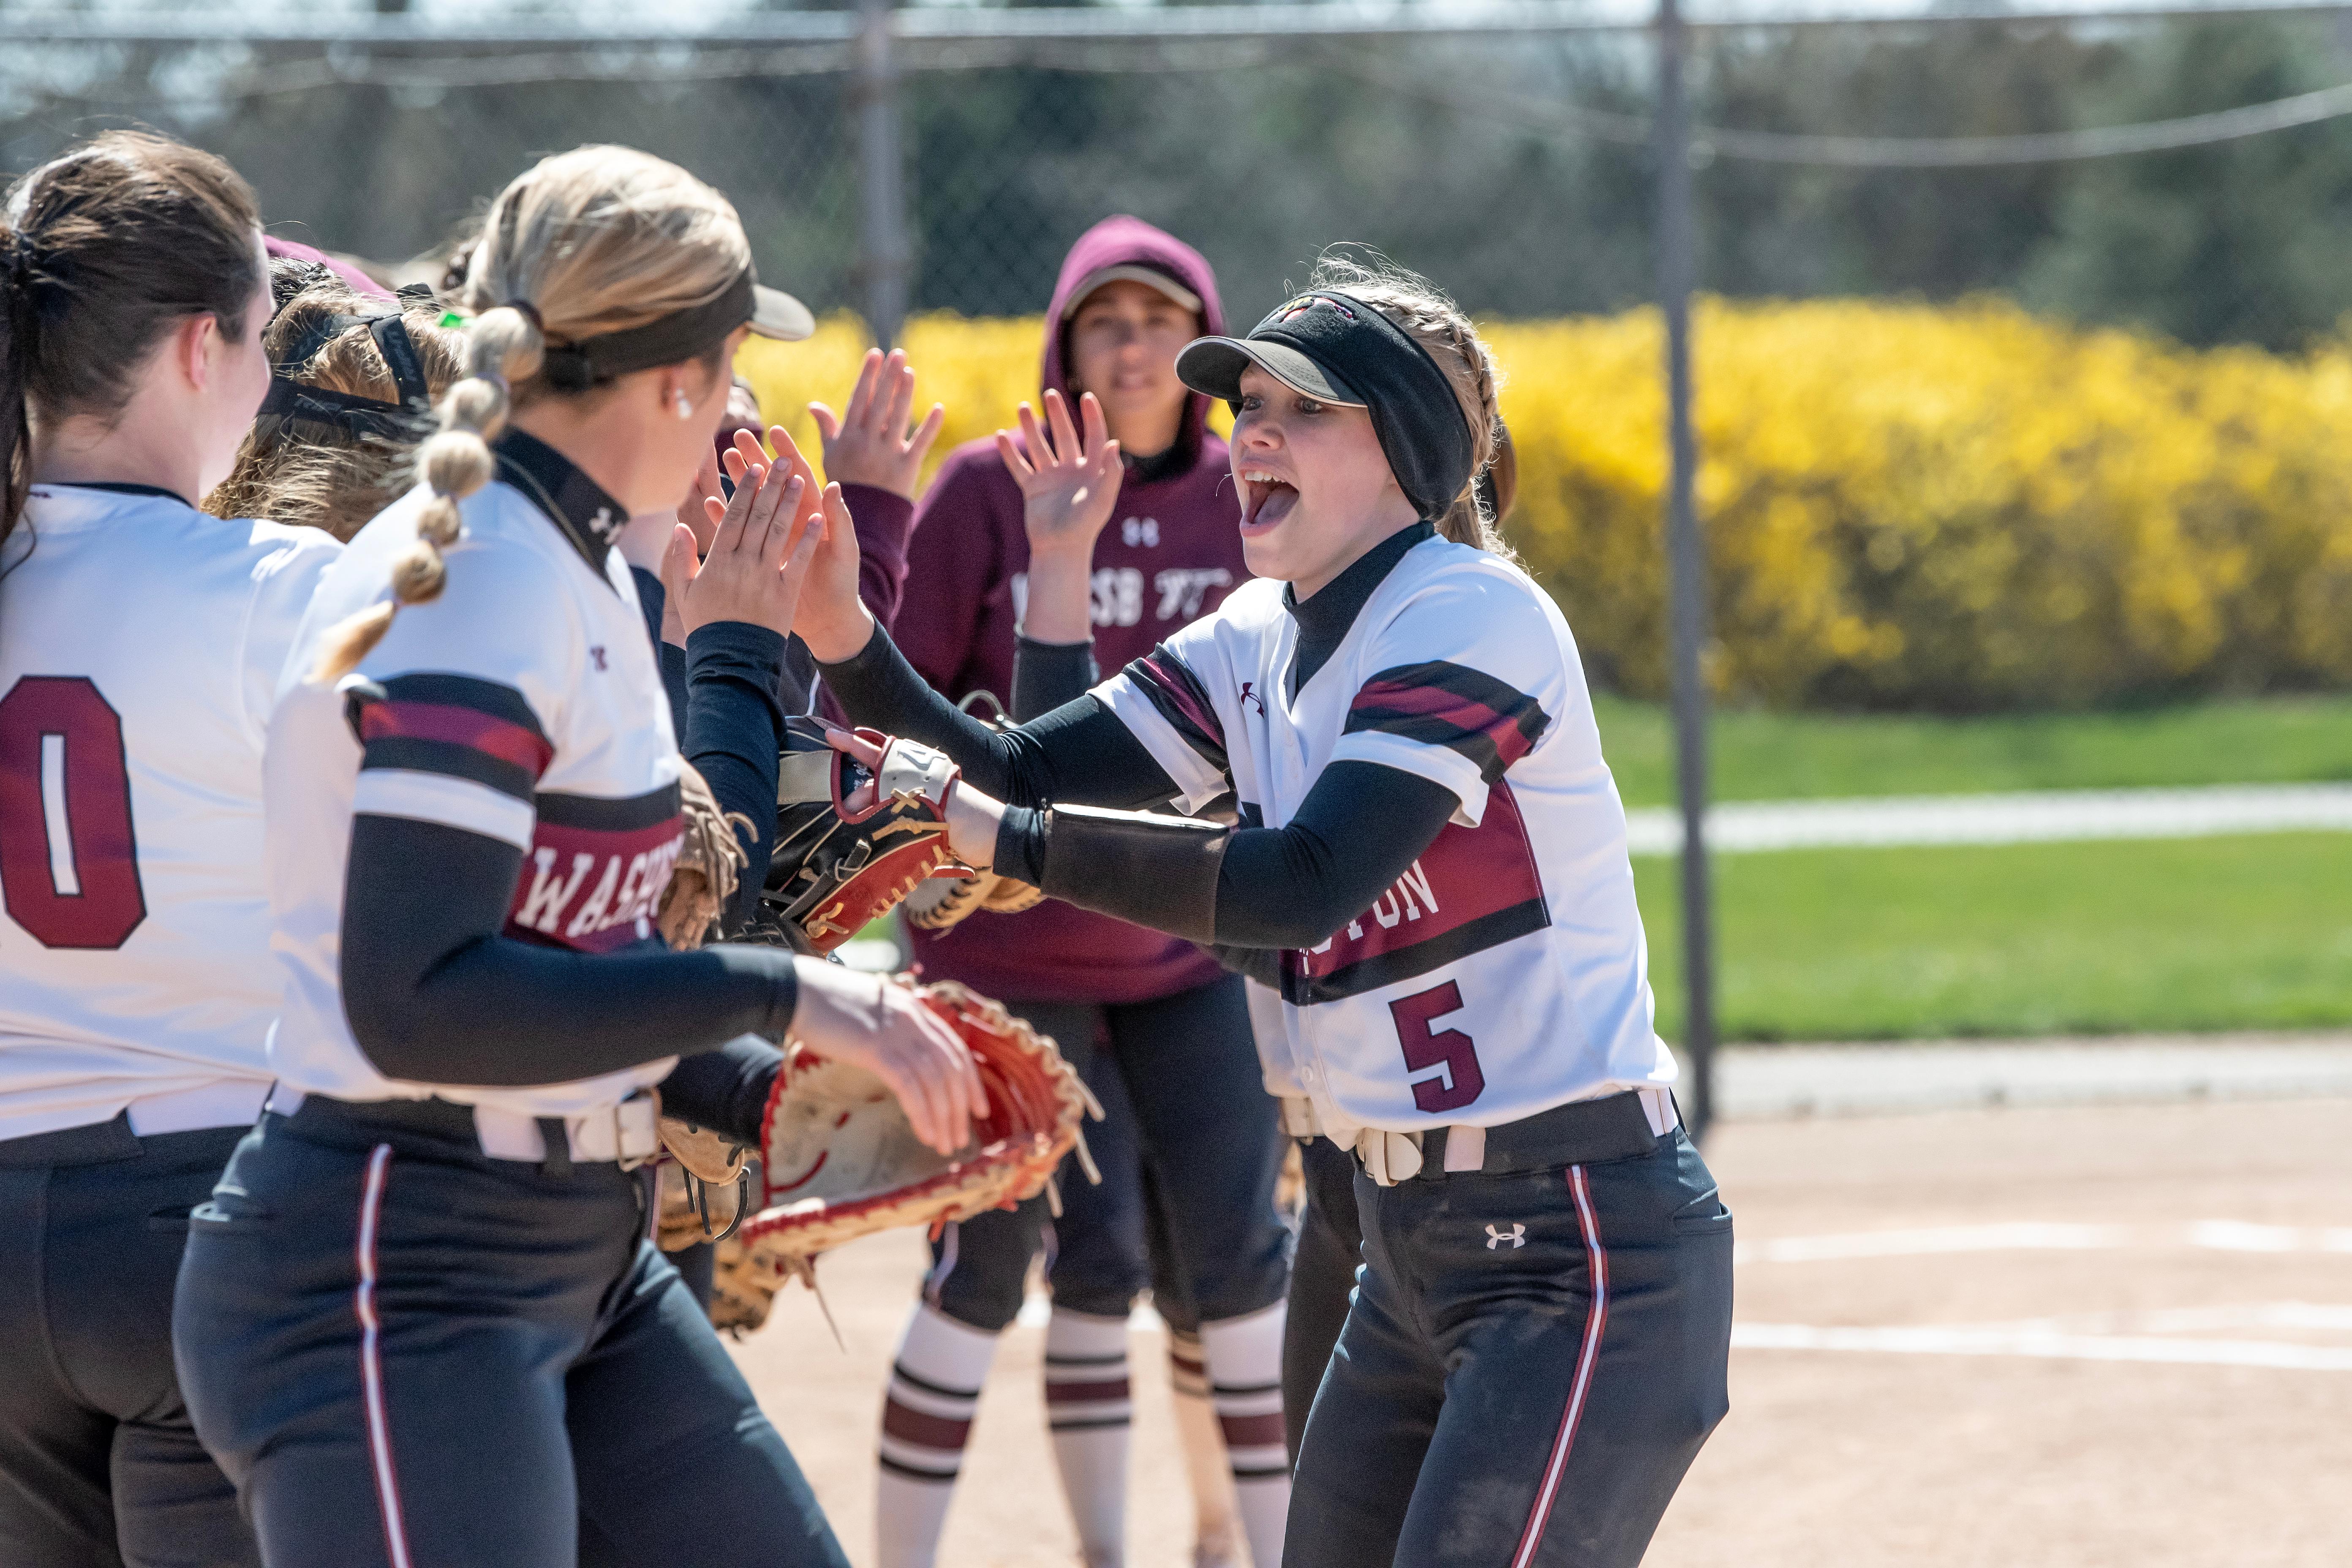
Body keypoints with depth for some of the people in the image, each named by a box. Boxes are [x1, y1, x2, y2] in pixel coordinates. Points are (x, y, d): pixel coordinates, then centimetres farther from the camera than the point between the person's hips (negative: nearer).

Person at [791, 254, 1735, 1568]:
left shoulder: (1470, 616, -15)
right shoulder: (1257, 645, 10)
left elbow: (1302, 884, -26)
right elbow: (1016, 777, 2)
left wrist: (1013, 843, -24)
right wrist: (841, 630, -12)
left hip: (1584, 1249, -9)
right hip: (1414, 1240, 9)